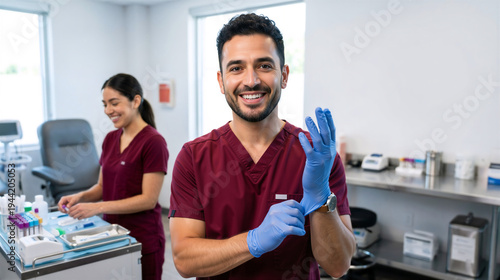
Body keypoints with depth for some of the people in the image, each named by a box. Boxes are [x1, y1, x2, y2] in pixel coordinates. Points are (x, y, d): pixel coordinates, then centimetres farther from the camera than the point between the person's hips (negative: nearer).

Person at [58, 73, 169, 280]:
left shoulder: (153, 142, -16)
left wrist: (98, 207, -21)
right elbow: (103, 186, 14)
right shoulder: (110, 139, 7)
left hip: (142, 240, -6)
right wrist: (80, 197, -5)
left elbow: (148, 199, -17)